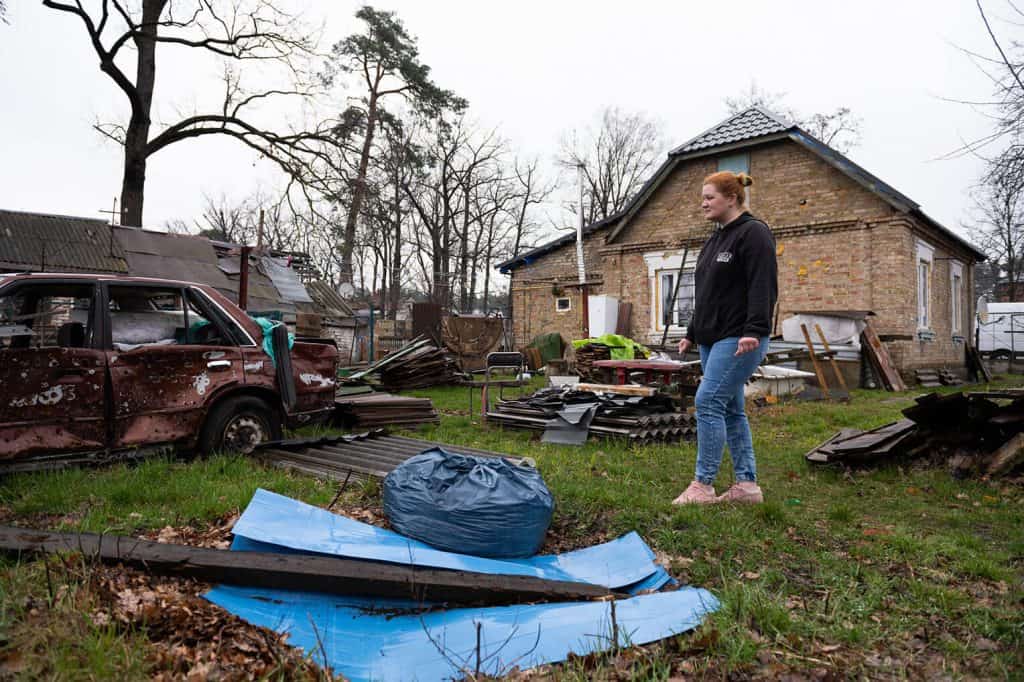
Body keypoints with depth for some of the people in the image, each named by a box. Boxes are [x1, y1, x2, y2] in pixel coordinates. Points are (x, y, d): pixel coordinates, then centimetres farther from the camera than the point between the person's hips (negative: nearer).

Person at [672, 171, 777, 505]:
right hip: (712, 339, 10)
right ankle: (747, 484, 15)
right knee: (730, 408, 9)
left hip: (739, 339, -10)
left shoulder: (753, 233, -8)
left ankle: (703, 485, -5)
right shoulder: (715, 239, 20)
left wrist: (754, 331, -27)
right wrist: (692, 333, 23)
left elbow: (763, 287, -18)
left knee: (708, 402, -13)